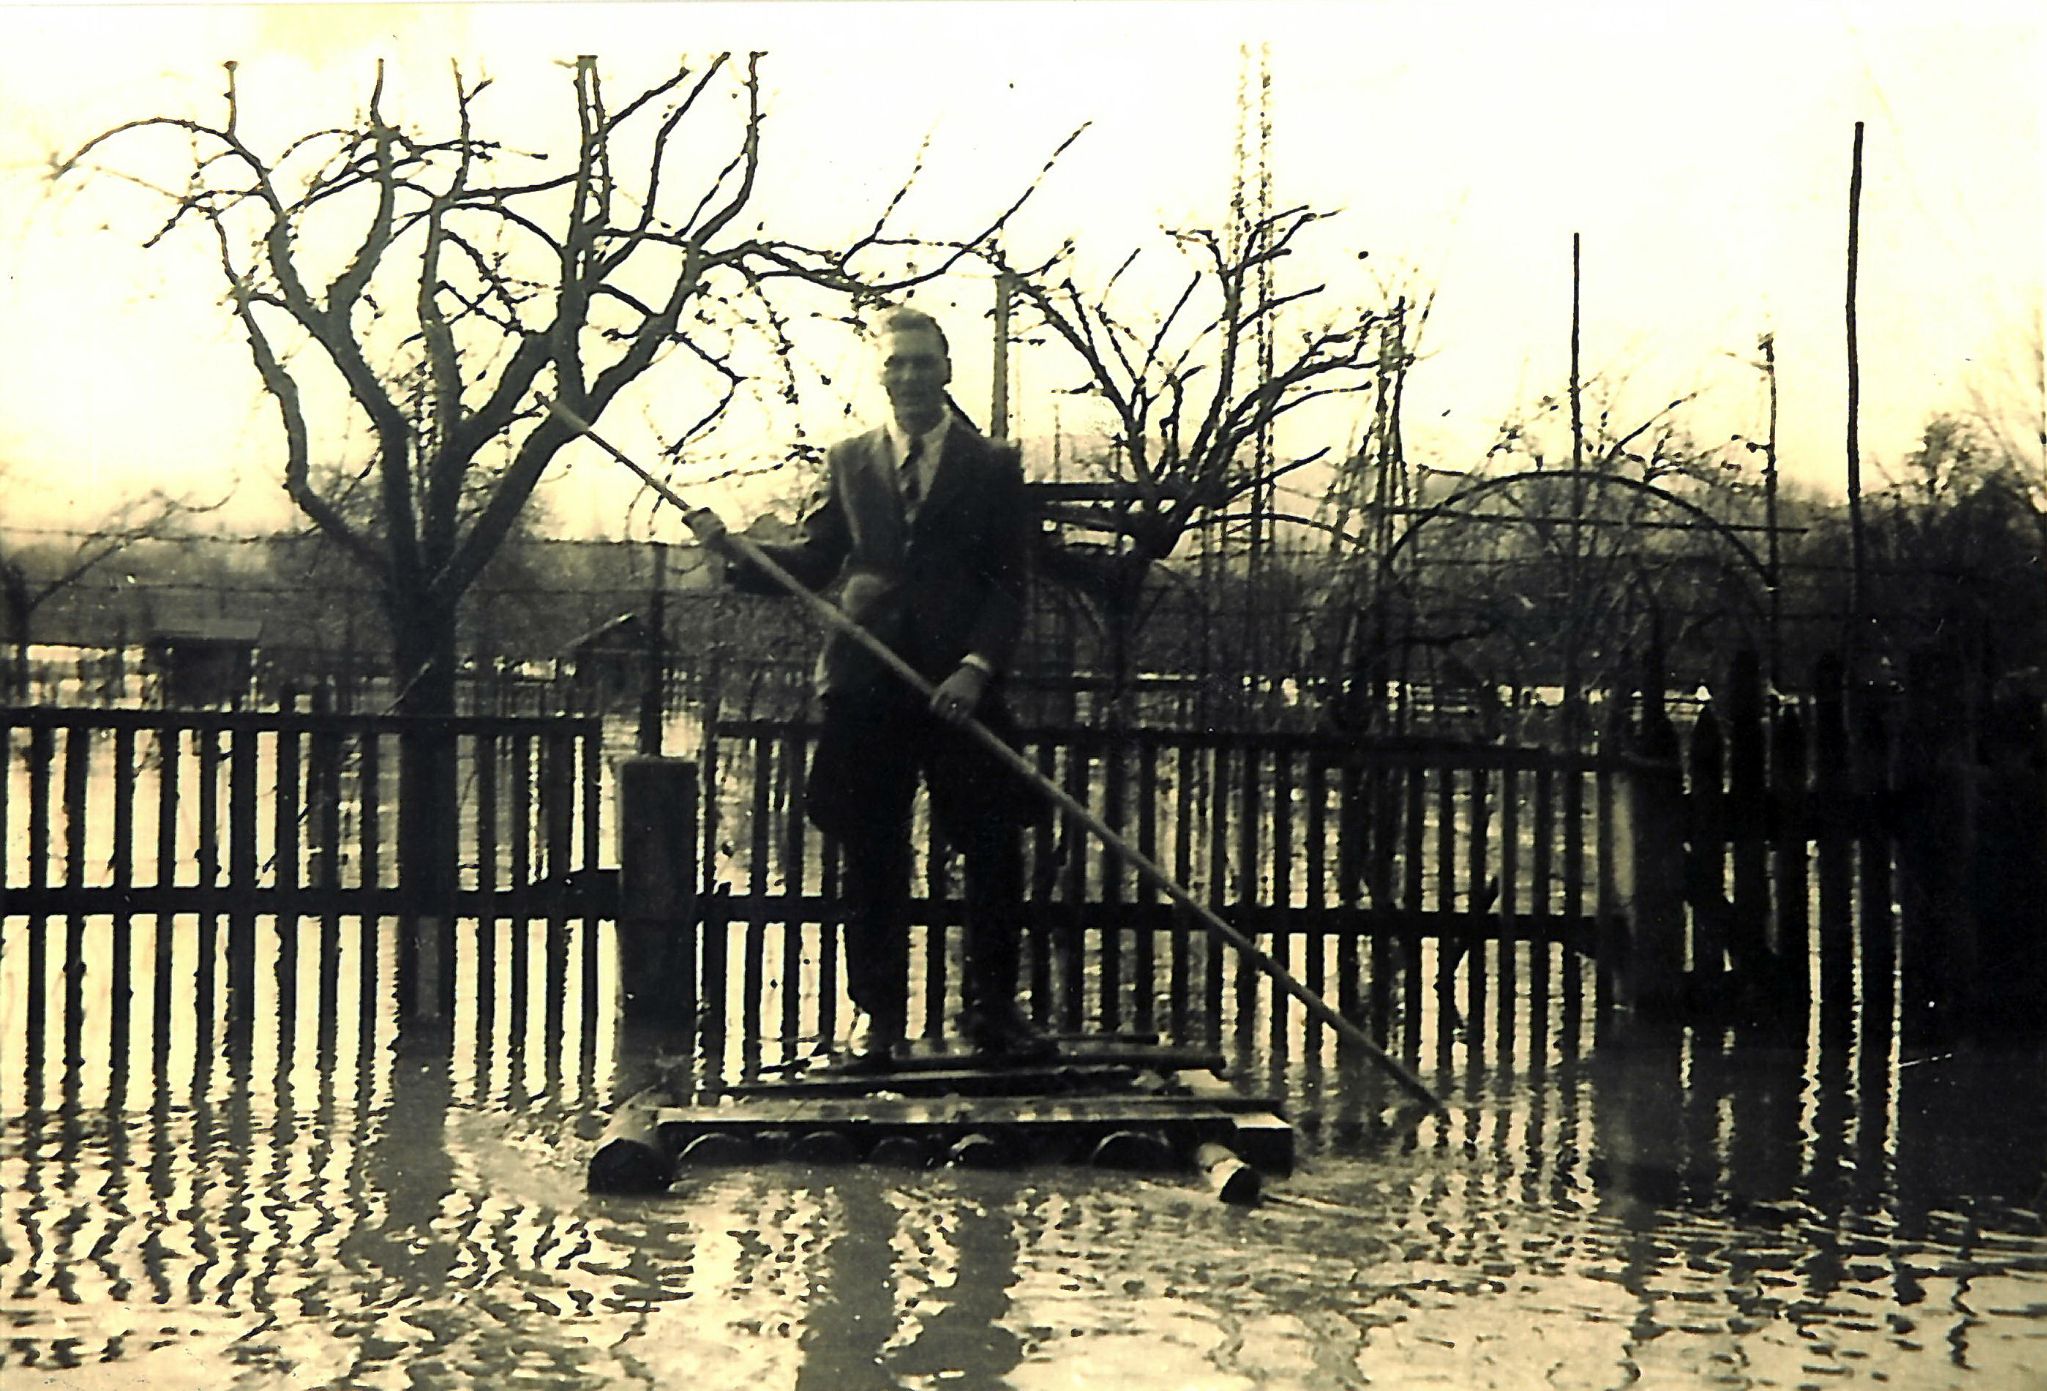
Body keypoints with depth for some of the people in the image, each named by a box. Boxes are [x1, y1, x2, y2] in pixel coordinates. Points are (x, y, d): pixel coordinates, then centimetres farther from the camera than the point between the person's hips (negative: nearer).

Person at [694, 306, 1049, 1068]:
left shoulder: (992, 465, 7)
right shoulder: (848, 461, 14)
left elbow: (1011, 584, 2)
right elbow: (811, 563, 12)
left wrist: (976, 666, -12)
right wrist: (734, 551, -5)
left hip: (962, 685, -1)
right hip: (867, 684, 1)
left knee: (995, 849, -1)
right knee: (871, 855, 6)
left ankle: (991, 1007, 14)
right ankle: (876, 1011, 16)